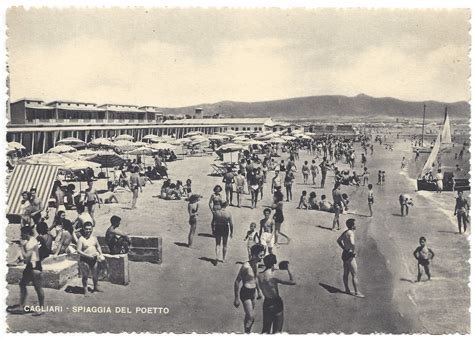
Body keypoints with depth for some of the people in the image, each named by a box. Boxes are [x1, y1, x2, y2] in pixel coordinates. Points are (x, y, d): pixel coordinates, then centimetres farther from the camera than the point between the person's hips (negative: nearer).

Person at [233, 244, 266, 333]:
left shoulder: (255, 264, 3)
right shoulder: (246, 266, -23)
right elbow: (237, 282, -19)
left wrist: (258, 291, 26)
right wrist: (236, 298, -17)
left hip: (252, 292, 8)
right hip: (245, 293, -8)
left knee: (249, 316, 19)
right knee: (251, 317, -9)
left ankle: (247, 332, 33)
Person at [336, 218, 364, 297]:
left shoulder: (345, 232, 9)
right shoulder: (351, 233, -19)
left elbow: (338, 240, 24)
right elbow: (352, 243, -37)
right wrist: (354, 251, -21)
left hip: (345, 253, 10)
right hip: (350, 255, -10)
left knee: (346, 273, 17)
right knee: (355, 275, -4)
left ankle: (347, 289, 28)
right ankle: (357, 292, -2)